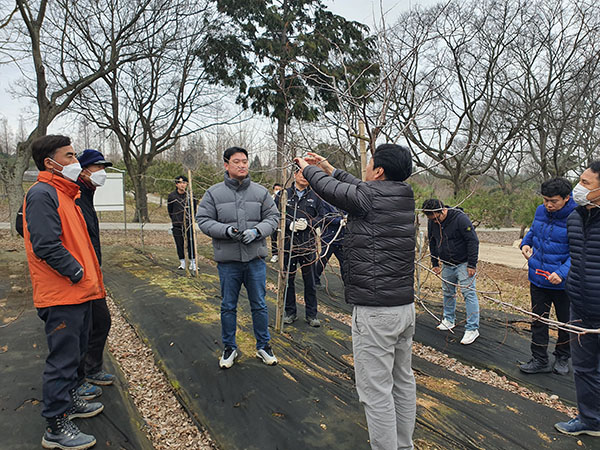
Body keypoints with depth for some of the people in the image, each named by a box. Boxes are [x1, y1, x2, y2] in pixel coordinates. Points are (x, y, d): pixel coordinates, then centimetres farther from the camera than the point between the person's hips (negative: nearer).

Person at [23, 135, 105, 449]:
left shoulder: (64, 194, 16)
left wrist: (92, 279, 15)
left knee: (73, 353, 22)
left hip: (79, 294, 10)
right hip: (61, 296, -10)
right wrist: (78, 273, -16)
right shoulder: (42, 194, -16)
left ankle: (68, 401, 39)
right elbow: (46, 246, -24)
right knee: (63, 359, 0)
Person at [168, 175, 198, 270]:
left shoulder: (190, 195, 2)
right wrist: (175, 219, 13)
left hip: (189, 223, 0)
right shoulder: (172, 196, -1)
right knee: (179, 244, 5)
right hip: (177, 225, 0)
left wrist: (190, 217, 8)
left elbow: (194, 208, 13)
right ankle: (182, 263, 16)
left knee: (191, 243, -5)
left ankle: (192, 263, 4)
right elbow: (169, 210, 10)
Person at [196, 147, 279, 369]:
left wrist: (257, 231, -14)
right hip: (228, 260, -1)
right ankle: (229, 348, 29)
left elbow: (272, 217, 6)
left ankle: (263, 346, 28)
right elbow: (203, 220, -1)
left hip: (255, 259, 1)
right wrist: (226, 230, -18)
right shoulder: (214, 193, 0)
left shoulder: (260, 192, 4)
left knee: (259, 305, 11)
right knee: (228, 307, 11)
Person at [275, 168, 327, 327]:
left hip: (308, 244, 0)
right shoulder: (283, 194, 6)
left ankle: (311, 314, 19)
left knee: (310, 281, 7)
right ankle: (290, 312, 25)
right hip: (288, 242, 0)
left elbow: (322, 216, 5)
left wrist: (308, 223, -12)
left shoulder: (315, 196, 7)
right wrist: (289, 224, -14)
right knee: (288, 279, 10)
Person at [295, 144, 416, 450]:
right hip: (405, 305, 9)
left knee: (375, 391, 1)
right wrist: (330, 168, 30)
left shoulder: (371, 196, -14)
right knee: (403, 380, 20)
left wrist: (308, 168, 21)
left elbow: (328, 188, 0)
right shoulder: (403, 196, 8)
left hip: (374, 312, -9)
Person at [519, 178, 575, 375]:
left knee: (566, 322, 15)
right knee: (538, 321, 10)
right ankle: (540, 360, 22)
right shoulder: (540, 211, -1)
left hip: (563, 283, -4)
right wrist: (526, 243, 0)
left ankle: (562, 358, 36)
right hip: (538, 278, 5)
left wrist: (562, 272, -30)